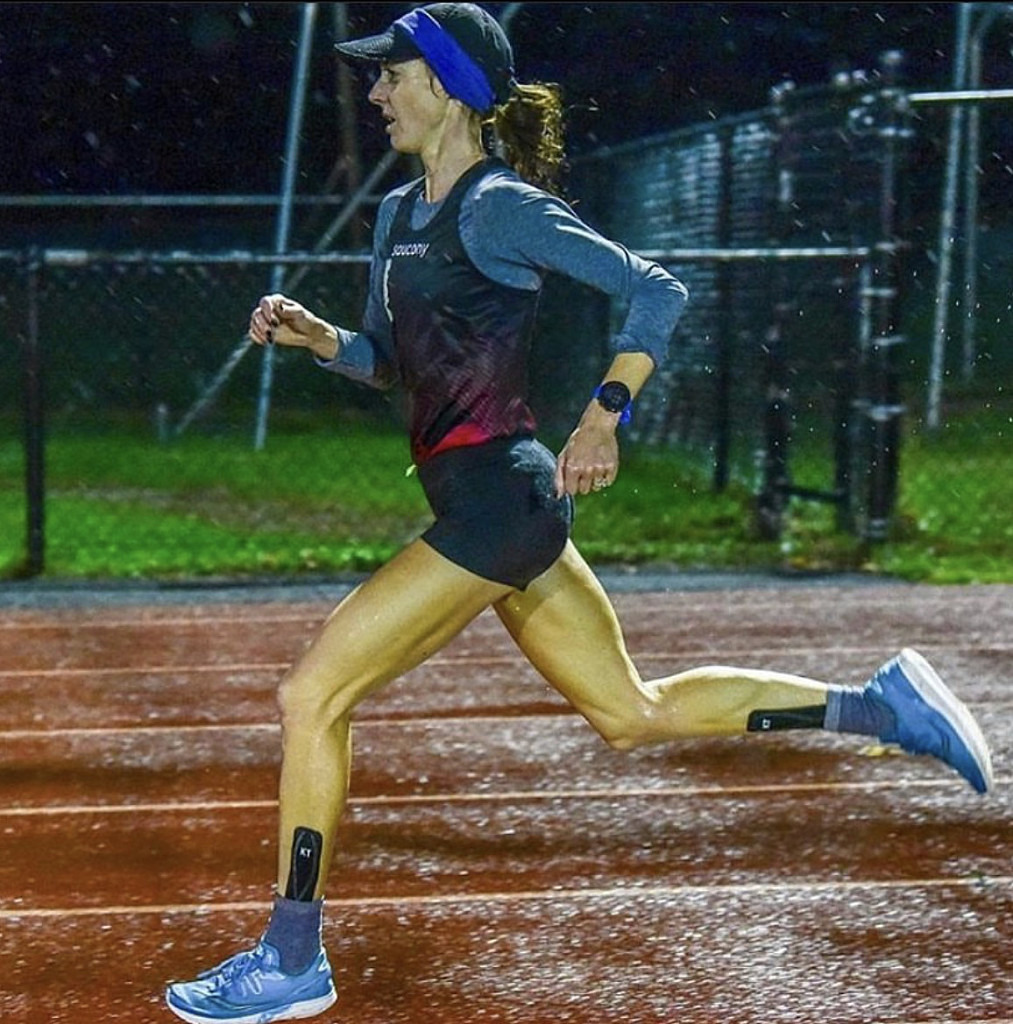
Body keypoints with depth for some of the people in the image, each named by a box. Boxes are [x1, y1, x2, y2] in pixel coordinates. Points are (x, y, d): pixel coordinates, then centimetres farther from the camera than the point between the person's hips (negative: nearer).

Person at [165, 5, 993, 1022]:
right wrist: (313, 334, 5)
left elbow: (655, 292, -13)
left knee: (310, 695, -8)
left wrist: (603, 416, -21)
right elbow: (386, 360, 24)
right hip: (493, 509, 10)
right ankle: (878, 703, 22)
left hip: (497, 497, -10)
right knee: (634, 713, 16)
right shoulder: (399, 215, 16)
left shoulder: (498, 208, -11)